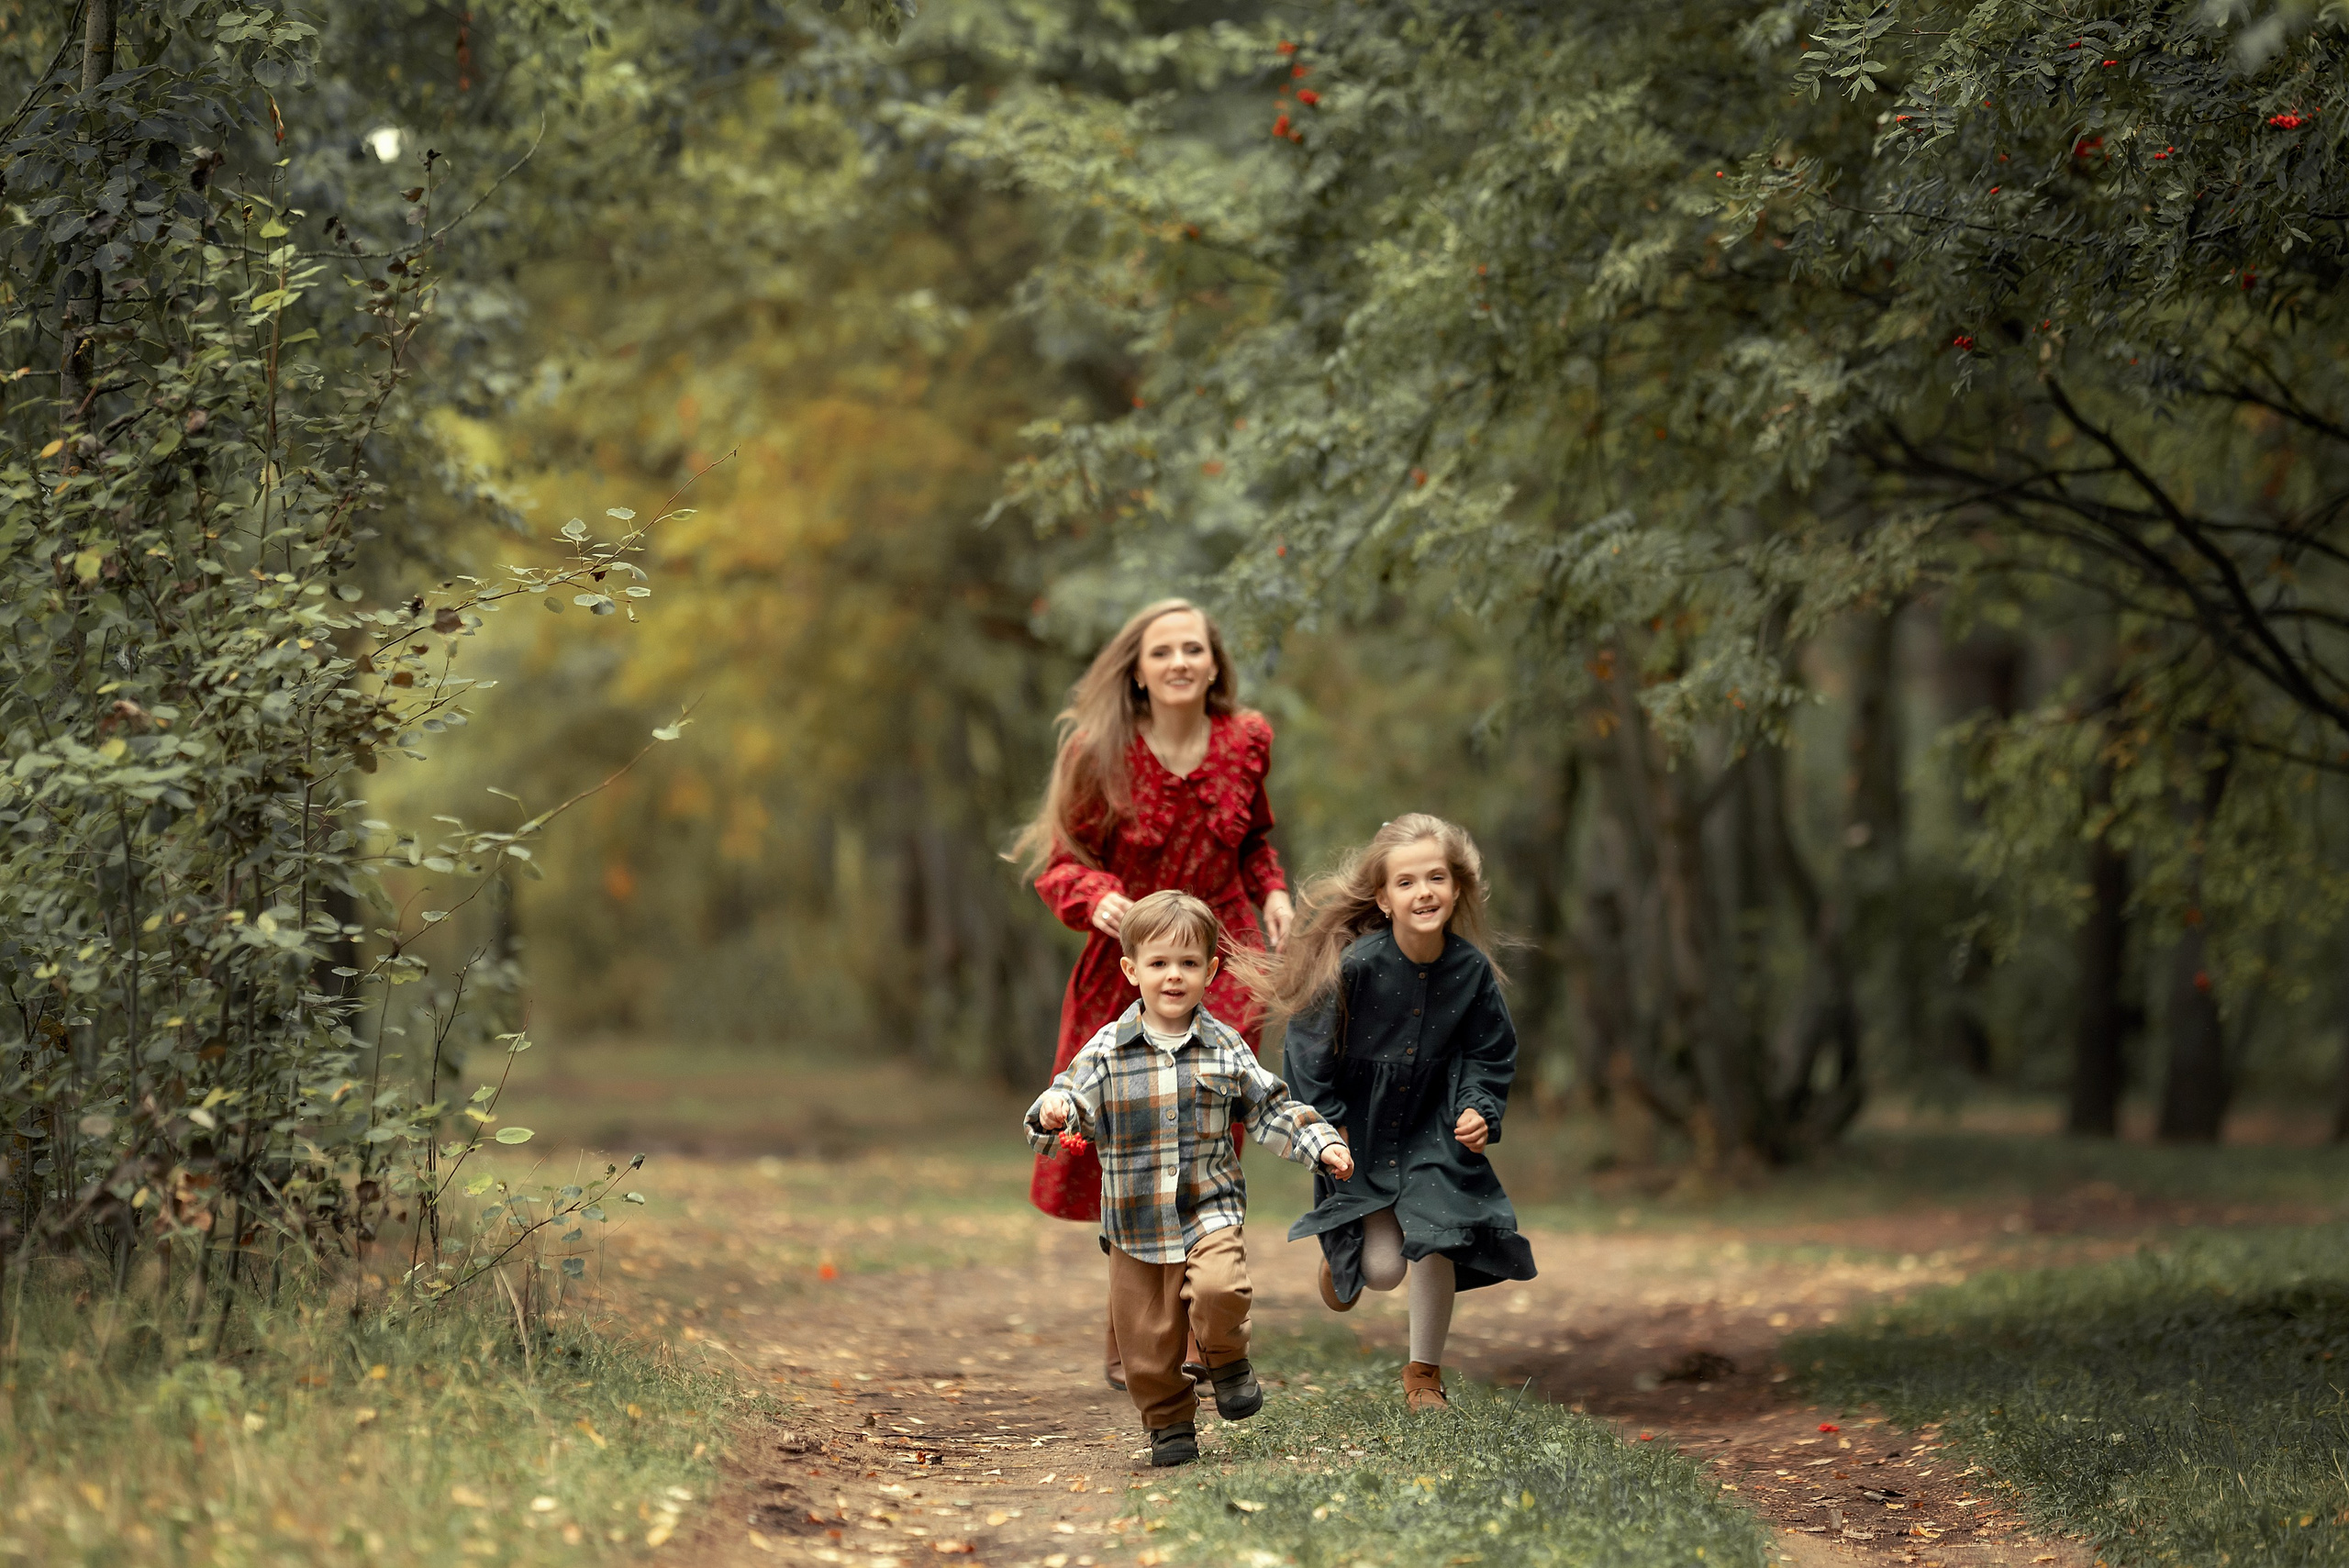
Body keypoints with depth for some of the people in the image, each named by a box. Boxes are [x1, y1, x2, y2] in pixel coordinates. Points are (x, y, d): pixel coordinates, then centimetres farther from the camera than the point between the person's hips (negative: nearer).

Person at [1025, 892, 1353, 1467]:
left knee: (1219, 1288, -27)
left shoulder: (1225, 1047, 2)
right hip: (1134, 1219, 1)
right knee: (1146, 1338, 3)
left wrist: (1320, 1143, -1)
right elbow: (1074, 1106, -3)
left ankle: (1227, 1362, 3)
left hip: (1209, 1208, -1)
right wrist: (1053, 1113, -25)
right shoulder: (1106, 1051, -2)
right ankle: (1169, 1424, 24)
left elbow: (1270, 1108, 9)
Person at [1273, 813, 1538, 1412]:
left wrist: (1480, 1113, -11)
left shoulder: (1471, 970, -11)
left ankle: (1424, 1374, 13)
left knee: (1434, 1245, -9)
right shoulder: (1356, 965, -21)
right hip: (1359, 1129, -2)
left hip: (1433, 1132, 2)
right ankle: (1342, 1252, 35)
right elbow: (1308, 1048, -11)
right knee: (1382, 1269, -4)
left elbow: (1490, 1055, 4)